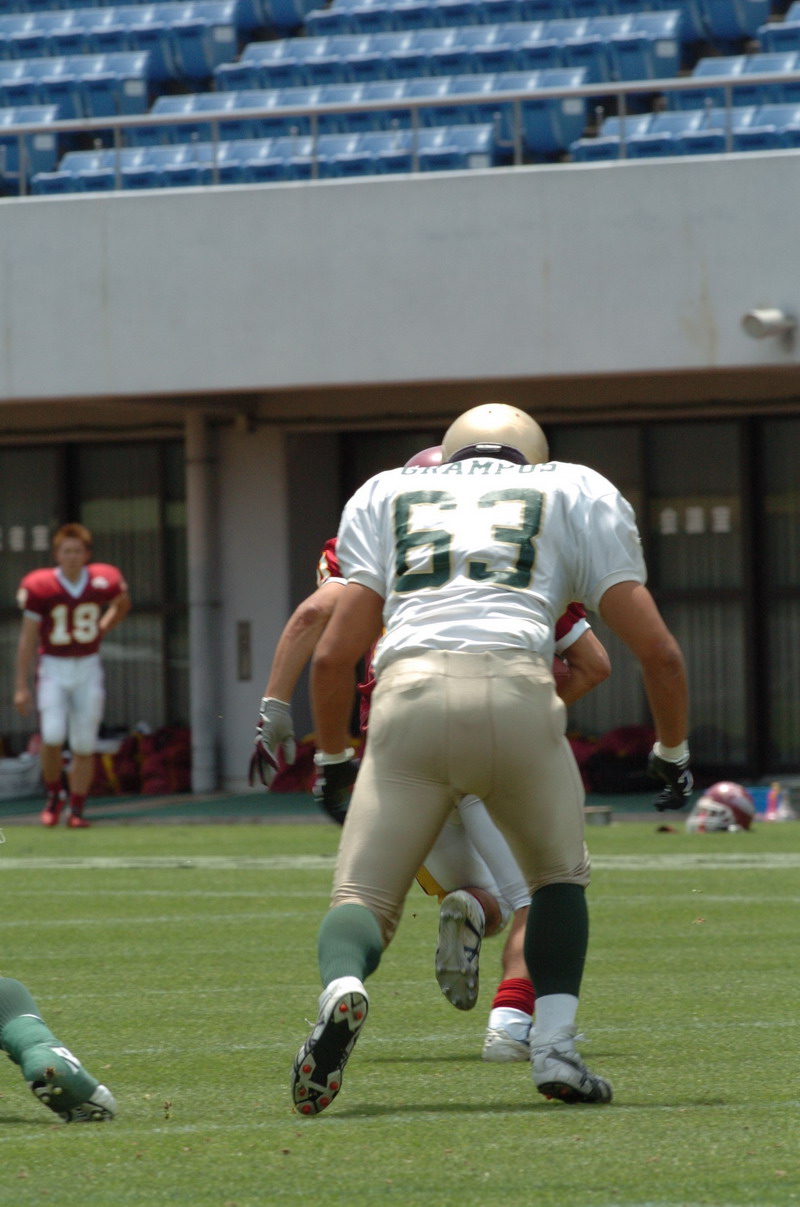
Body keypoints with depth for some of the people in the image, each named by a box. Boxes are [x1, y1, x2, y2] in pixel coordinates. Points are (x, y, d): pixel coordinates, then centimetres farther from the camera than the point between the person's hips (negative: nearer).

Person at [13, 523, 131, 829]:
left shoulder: (103, 582, -5)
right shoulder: (40, 587, -11)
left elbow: (122, 603, 21)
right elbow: (27, 639, -5)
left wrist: (101, 631, 8)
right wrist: (21, 686, -6)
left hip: (88, 669, 2)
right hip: (53, 669, -2)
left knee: (84, 744, 1)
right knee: (53, 736, -18)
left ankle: (76, 811, 11)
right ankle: (54, 795, 6)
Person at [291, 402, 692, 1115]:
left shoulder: (385, 497, 29)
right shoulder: (577, 494, 27)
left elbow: (334, 655, 18)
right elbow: (657, 652, 20)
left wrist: (332, 758, 32)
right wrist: (672, 754, 34)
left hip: (410, 690, 0)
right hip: (516, 688, 0)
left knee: (364, 899, 10)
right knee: (559, 875, 25)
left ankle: (342, 989, -23)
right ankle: (556, 1045, 7)